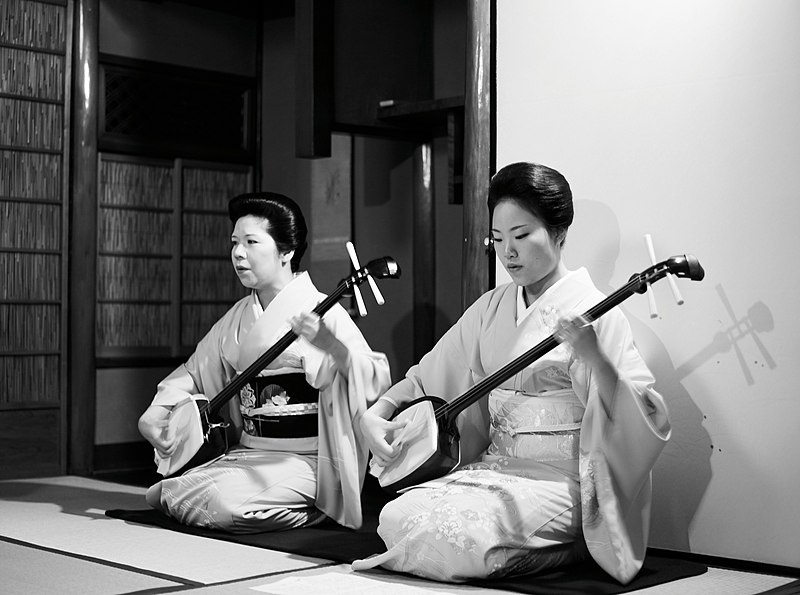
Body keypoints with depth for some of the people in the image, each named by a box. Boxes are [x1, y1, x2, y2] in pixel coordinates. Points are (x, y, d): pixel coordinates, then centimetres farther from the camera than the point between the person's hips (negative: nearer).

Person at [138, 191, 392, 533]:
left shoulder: (321, 312, -10)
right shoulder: (239, 317, 10)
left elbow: (378, 383, -19)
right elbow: (194, 372, 18)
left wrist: (331, 345, -36)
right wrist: (155, 414, 0)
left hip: (303, 463, -6)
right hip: (247, 453, 6)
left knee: (227, 502, -29)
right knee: (159, 493, -9)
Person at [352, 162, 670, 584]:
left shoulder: (592, 312, -10)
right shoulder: (492, 308, 10)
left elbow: (641, 422, -18)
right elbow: (427, 377, 17)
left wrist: (593, 356, -35)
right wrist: (375, 414, -1)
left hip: (559, 482, -5)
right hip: (493, 468, 6)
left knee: (455, 533, -27)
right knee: (396, 516, -16)